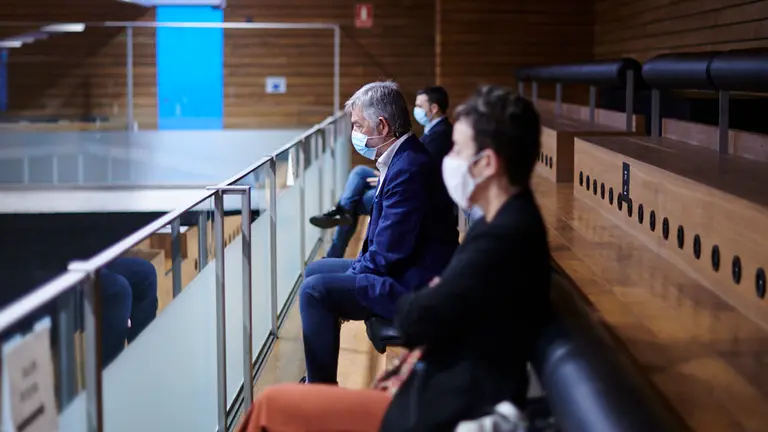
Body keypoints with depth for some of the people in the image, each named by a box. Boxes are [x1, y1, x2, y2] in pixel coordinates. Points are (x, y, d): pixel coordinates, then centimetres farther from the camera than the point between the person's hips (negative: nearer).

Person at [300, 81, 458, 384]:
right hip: (402, 272, 11)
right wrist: (358, 269, 3)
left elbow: (389, 253, -24)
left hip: (411, 288, -11)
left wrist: (352, 278, -10)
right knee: (316, 270, 18)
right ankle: (320, 376, 24)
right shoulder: (401, 159, 9)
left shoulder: (409, 169, -23)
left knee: (314, 290, -17)